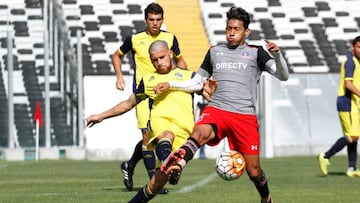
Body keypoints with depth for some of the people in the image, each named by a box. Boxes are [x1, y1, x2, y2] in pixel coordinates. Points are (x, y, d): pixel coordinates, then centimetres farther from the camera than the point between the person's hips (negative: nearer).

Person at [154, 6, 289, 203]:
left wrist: (277, 54, -18)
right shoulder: (215, 52, 20)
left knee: (253, 171, 1)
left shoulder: (255, 52, 10)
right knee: (199, 132, -36)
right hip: (216, 111, 1)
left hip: (245, 116, -1)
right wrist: (170, 84, 17)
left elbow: (283, 76, 0)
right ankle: (177, 165, -64)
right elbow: (197, 81, 30)